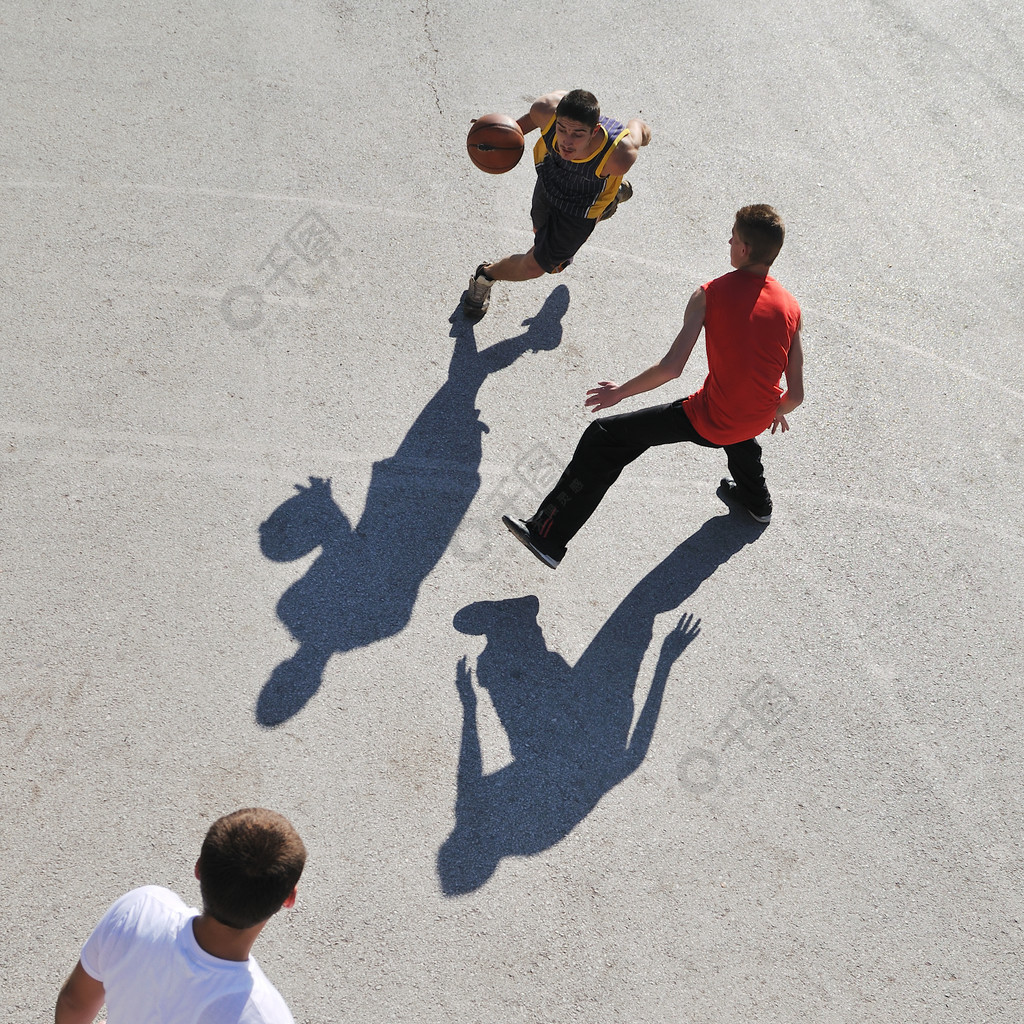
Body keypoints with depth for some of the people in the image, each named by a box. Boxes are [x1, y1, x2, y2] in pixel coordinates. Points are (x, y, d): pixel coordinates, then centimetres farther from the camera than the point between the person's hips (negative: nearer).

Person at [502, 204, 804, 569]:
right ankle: (756, 501, 68)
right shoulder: (791, 307, -2)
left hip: (708, 421, -5)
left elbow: (671, 368, -19)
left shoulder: (710, 294, -14)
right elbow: (795, 395, 1)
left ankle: (547, 535, 2)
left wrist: (620, 392, -4)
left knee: (604, 439, 3)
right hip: (755, 422, 6)